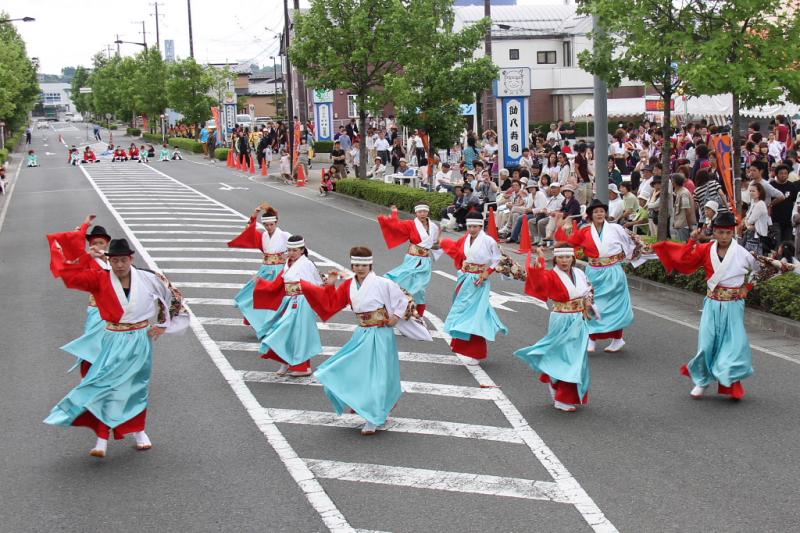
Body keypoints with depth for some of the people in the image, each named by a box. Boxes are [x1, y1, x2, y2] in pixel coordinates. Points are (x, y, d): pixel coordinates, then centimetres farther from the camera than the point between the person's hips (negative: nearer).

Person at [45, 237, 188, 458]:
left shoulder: (148, 279, -6)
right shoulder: (100, 280, -7)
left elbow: (173, 297, 6)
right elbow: (68, 275, -12)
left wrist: (163, 325, 4)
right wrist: (86, 258, -16)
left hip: (140, 342, 1)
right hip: (114, 342, -1)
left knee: (137, 386, 13)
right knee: (106, 386, -7)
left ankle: (138, 430, 31)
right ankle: (102, 439, -5)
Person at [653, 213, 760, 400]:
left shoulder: (742, 254, -8)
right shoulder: (706, 250, -2)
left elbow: (759, 270, 5)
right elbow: (683, 259, -5)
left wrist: (747, 287, 1)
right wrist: (692, 240, -9)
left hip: (733, 306, -1)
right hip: (712, 304, 2)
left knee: (734, 343, -2)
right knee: (707, 342, 1)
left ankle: (731, 384, 12)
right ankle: (702, 381, 15)